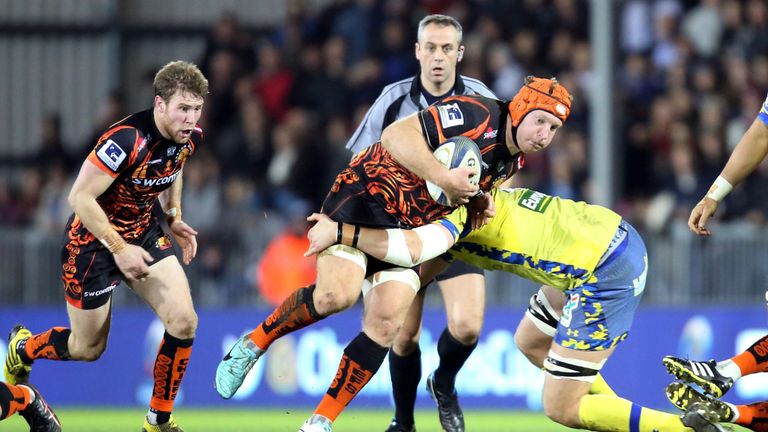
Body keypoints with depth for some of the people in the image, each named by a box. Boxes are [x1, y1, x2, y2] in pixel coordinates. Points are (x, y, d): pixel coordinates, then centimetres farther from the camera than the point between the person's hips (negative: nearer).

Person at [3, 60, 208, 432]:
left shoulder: (190, 137, -8)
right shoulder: (128, 140, -33)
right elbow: (80, 197, -28)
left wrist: (174, 218, 5)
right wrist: (119, 248, -25)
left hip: (144, 232, 6)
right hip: (94, 239, -6)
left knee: (183, 321, -13)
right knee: (88, 349, 7)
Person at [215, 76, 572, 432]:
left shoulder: (510, 162, 8)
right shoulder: (477, 115, -19)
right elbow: (395, 136, -26)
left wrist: (478, 201, 3)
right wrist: (444, 178, -32)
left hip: (407, 230, 8)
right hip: (363, 199, -8)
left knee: (384, 327, -9)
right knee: (335, 295, -26)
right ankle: (254, 344, -1)